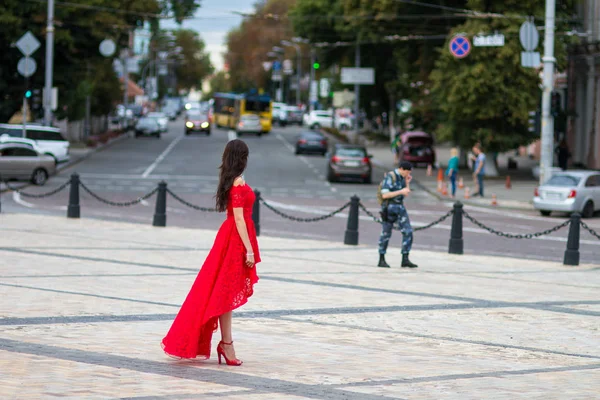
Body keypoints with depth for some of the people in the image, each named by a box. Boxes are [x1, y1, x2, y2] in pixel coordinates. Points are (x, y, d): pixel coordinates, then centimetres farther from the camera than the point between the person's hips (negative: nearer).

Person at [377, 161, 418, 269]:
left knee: (408, 232, -4)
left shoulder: (401, 177, 11)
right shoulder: (389, 177, -14)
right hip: (389, 208, -7)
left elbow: (406, 194, 16)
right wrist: (401, 191, -21)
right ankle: (381, 260, 14)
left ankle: (405, 260, -3)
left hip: (400, 208, 7)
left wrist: (407, 183, 2)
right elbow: (385, 195, -20)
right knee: (386, 234, 2)